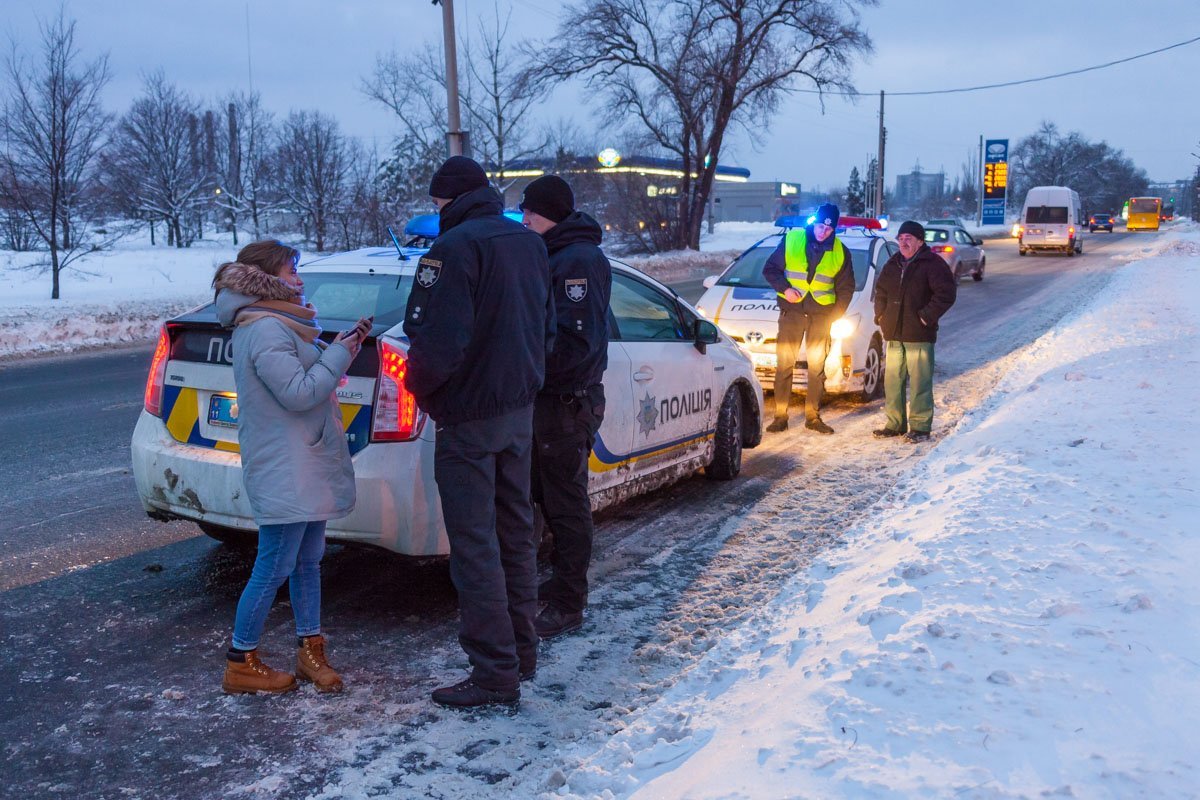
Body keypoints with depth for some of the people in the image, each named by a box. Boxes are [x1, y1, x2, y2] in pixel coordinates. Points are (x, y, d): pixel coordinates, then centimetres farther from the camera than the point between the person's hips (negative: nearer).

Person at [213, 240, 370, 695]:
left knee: (308, 560, 15)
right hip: (284, 474, -11)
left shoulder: (276, 324, 15)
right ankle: (241, 663, 9)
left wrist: (341, 346, 8)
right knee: (274, 568, -3)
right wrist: (340, 354, -16)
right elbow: (299, 392, -22)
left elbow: (304, 378, 19)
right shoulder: (265, 331, -18)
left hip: (305, 467, 11)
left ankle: (310, 649, 25)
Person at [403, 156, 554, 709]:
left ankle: (495, 672, 5)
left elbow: (438, 340, -25)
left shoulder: (456, 247, -17)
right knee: (515, 534, 18)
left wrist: (418, 385, -7)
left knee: (475, 546, -1)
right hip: (520, 408, 8)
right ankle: (522, 650, 30)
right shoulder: (529, 243, 9)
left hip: (469, 416, -8)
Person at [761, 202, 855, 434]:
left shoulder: (840, 252, 5)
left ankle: (813, 416, 14)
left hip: (821, 315, 2)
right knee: (784, 364, -3)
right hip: (792, 311, -1)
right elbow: (770, 268, 5)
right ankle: (780, 416, 2)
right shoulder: (791, 240, 0)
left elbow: (846, 288, 12)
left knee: (817, 366, 6)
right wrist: (784, 288, -11)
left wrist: (836, 315, 2)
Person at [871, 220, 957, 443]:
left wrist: (927, 316, -16)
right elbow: (881, 291, 26)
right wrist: (881, 315, 12)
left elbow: (947, 293, -13)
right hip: (893, 333, 6)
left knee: (920, 382, -4)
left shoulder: (932, 263, -5)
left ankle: (920, 426, 2)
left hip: (919, 335, -6)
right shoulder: (892, 264, 15)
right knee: (892, 381, 10)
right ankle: (895, 424, 20)